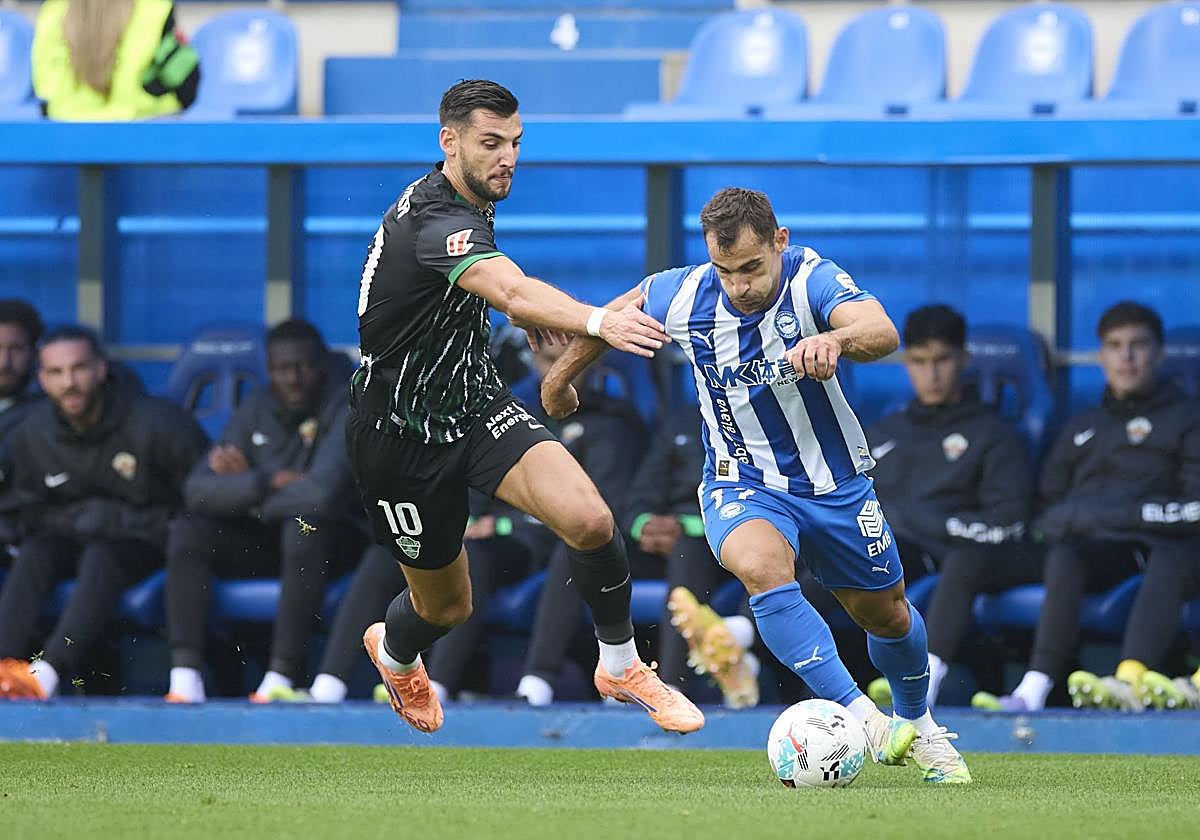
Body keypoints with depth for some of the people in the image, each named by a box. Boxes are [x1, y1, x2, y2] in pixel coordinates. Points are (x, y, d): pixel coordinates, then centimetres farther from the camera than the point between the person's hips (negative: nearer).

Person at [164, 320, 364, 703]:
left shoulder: (347, 410, -13)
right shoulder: (256, 410, 5)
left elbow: (320, 495, -28)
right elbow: (197, 490, -5)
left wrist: (245, 490, -12)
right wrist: (269, 482, -20)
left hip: (335, 540, -5)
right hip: (263, 541, 5)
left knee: (304, 527, -38)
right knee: (187, 530, -18)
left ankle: (282, 675, -37)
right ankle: (185, 676, -28)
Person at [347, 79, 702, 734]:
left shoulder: (470, 204, 1)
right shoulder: (434, 220, -29)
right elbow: (514, 292, -50)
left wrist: (520, 310, 11)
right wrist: (599, 321, -66)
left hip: (475, 404, 7)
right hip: (403, 438, -7)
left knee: (589, 520, -20)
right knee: (446, 606, 12)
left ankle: (621, 667, 2)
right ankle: (394, 653, 50)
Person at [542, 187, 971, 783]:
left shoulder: (812, 280, -24)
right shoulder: (680, 296, -16)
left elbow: (882, 332, -44)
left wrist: (835, 338, -66)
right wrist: (561, 376, 21)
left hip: (835, 482, 0)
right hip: (741, 483, 0)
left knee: (886, 616, 15)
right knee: (759, 565, -34)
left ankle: (917, 727, 47)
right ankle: (860, 718, -40)